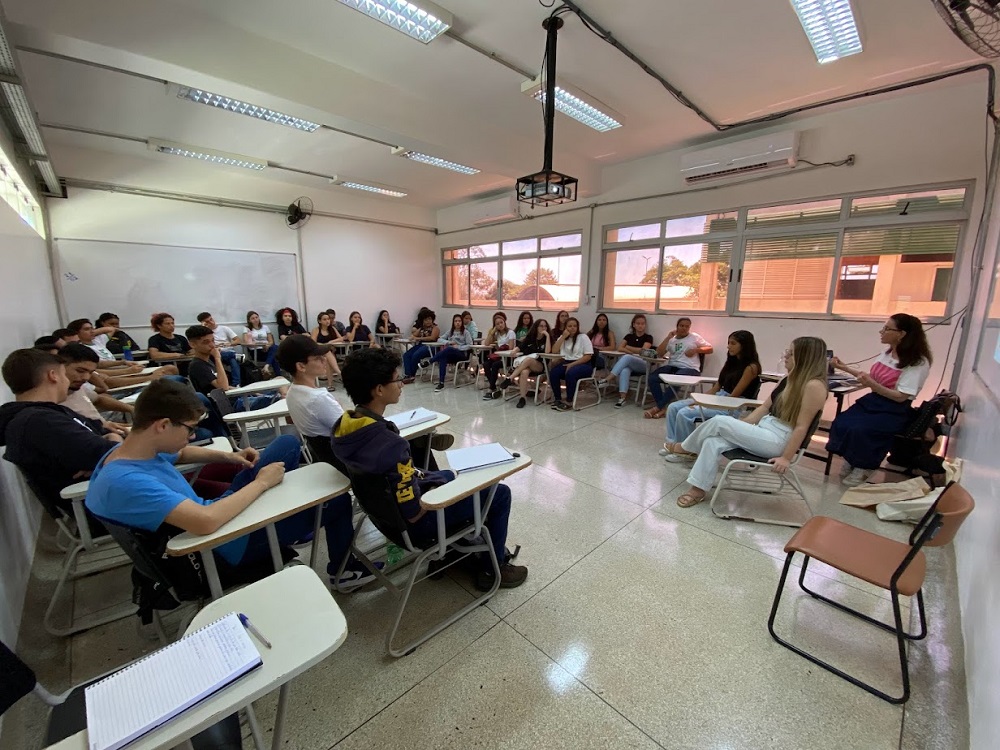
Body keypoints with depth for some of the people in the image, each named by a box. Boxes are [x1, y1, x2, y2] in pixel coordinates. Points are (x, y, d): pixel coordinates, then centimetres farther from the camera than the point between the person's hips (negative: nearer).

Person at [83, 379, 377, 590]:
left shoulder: (130, 448, -6)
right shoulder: (125, 482, -34)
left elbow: (180, 454, 17)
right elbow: (207, 522, -44)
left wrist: (227, 456, 0)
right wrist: (262, 483, -29)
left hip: (216, 508, 9)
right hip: (228, 543, -9)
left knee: (287, 443, 10)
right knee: (338, 498, -2)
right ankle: (345, 570, 24)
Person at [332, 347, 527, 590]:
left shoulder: (344, 425, -9)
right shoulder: (390, 445, -36)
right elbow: (413, 512, -28)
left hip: (386, 505, 9)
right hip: (414, 524, -9)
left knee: (450, 476, 30)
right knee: (500, 493, 2)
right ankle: (493, 570, 20)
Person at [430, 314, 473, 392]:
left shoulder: (466, 332, 6)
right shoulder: (450, 332, 20)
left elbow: (470, 345, -4)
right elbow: (439, 339, 16)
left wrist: (458, 347, -14)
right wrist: (449, 342, -2)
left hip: (462, 354, -3)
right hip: (450, 354, 4)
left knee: (449, 349, -37)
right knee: (443, 358, -35)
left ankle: (429, 361, -34)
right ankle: (441, 383, -39)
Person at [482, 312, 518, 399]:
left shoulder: (510, 333, -3)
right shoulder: (497, 333, 15)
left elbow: (510, 348, -12)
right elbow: (486, 344, 8)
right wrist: (491, 332, 2)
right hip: (500, 356, 6)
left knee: (495, 365, -31)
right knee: (485, 364, -21)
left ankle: (491, 389, -20)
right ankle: (494, 388, -17)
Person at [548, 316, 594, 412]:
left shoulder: (583, 337, 0)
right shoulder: (562, 337, 14)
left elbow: (588, 356, -8)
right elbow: (554, 350, -1)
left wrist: (572, 364, -17)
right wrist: (563, 337, -7)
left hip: (583, 364, -4)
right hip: (567, 363, 4)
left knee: (570, 373, -36)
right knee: (553, 372, -25)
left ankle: (568, 401, -23)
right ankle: (558, 399, -12)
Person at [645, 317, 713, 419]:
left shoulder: (695, 337, 12)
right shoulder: (671, 339, 16)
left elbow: (710, 349, 12)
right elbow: (659, 354, 3)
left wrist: (696, 350, -5)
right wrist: (668, 337, -1)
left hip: (689, 369, -3)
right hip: (672, 366, 4)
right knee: (652, 377, -24)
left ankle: (657, 407, -25)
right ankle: (662, 408, -24)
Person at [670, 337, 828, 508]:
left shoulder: (814, 386, -16)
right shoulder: (791, 379, 12)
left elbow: (801, 427, -19)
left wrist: (786, 458, -20)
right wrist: (740, 426, 6)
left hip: (779, 440, -8)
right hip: (763, 429, 8)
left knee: (719, 422, -18)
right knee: (713, 441, -12)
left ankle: (687, 447, 7)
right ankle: (699, 489, -8)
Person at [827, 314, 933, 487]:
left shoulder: (918, 362, -12)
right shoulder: (887, 353, 7)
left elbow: (900, 397, -17)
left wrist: (872, 385, -30)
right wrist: (844, 367, 14)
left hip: (895, 411, -6)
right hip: (873, 401, 6)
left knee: (859, 430, -30)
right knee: (841, 423, -22)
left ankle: (865, 467, -2)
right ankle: (851, 460, 1)